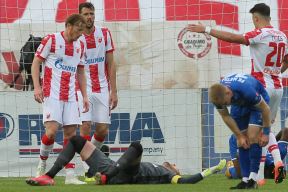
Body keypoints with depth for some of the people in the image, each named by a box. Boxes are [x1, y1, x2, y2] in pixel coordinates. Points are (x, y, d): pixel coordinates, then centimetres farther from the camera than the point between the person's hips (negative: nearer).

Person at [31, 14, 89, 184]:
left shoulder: (80, 46, 13)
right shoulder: (51, 40, -4)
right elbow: (36, 63, -2)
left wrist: (85, 96, 14)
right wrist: (37, 86, -12)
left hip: (71, 96, 5)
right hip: (52, 93, -5)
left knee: (71, 132, 0)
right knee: (52, 129, -16)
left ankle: (70, 175, 1)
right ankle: (42, 165, 6)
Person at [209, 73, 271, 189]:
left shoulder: (247, 90, -43)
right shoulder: (218, 96, -28)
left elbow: (265, 109, -28)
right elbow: (226, 116, -10)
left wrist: (266, 133, -21)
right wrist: (239, 136, -12)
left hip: (258, 102, -5)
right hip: (239, 104, 5)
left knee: (252, 138, -19)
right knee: (242, 143, -3)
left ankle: (253, 178, -19)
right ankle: (245, 180, -1)